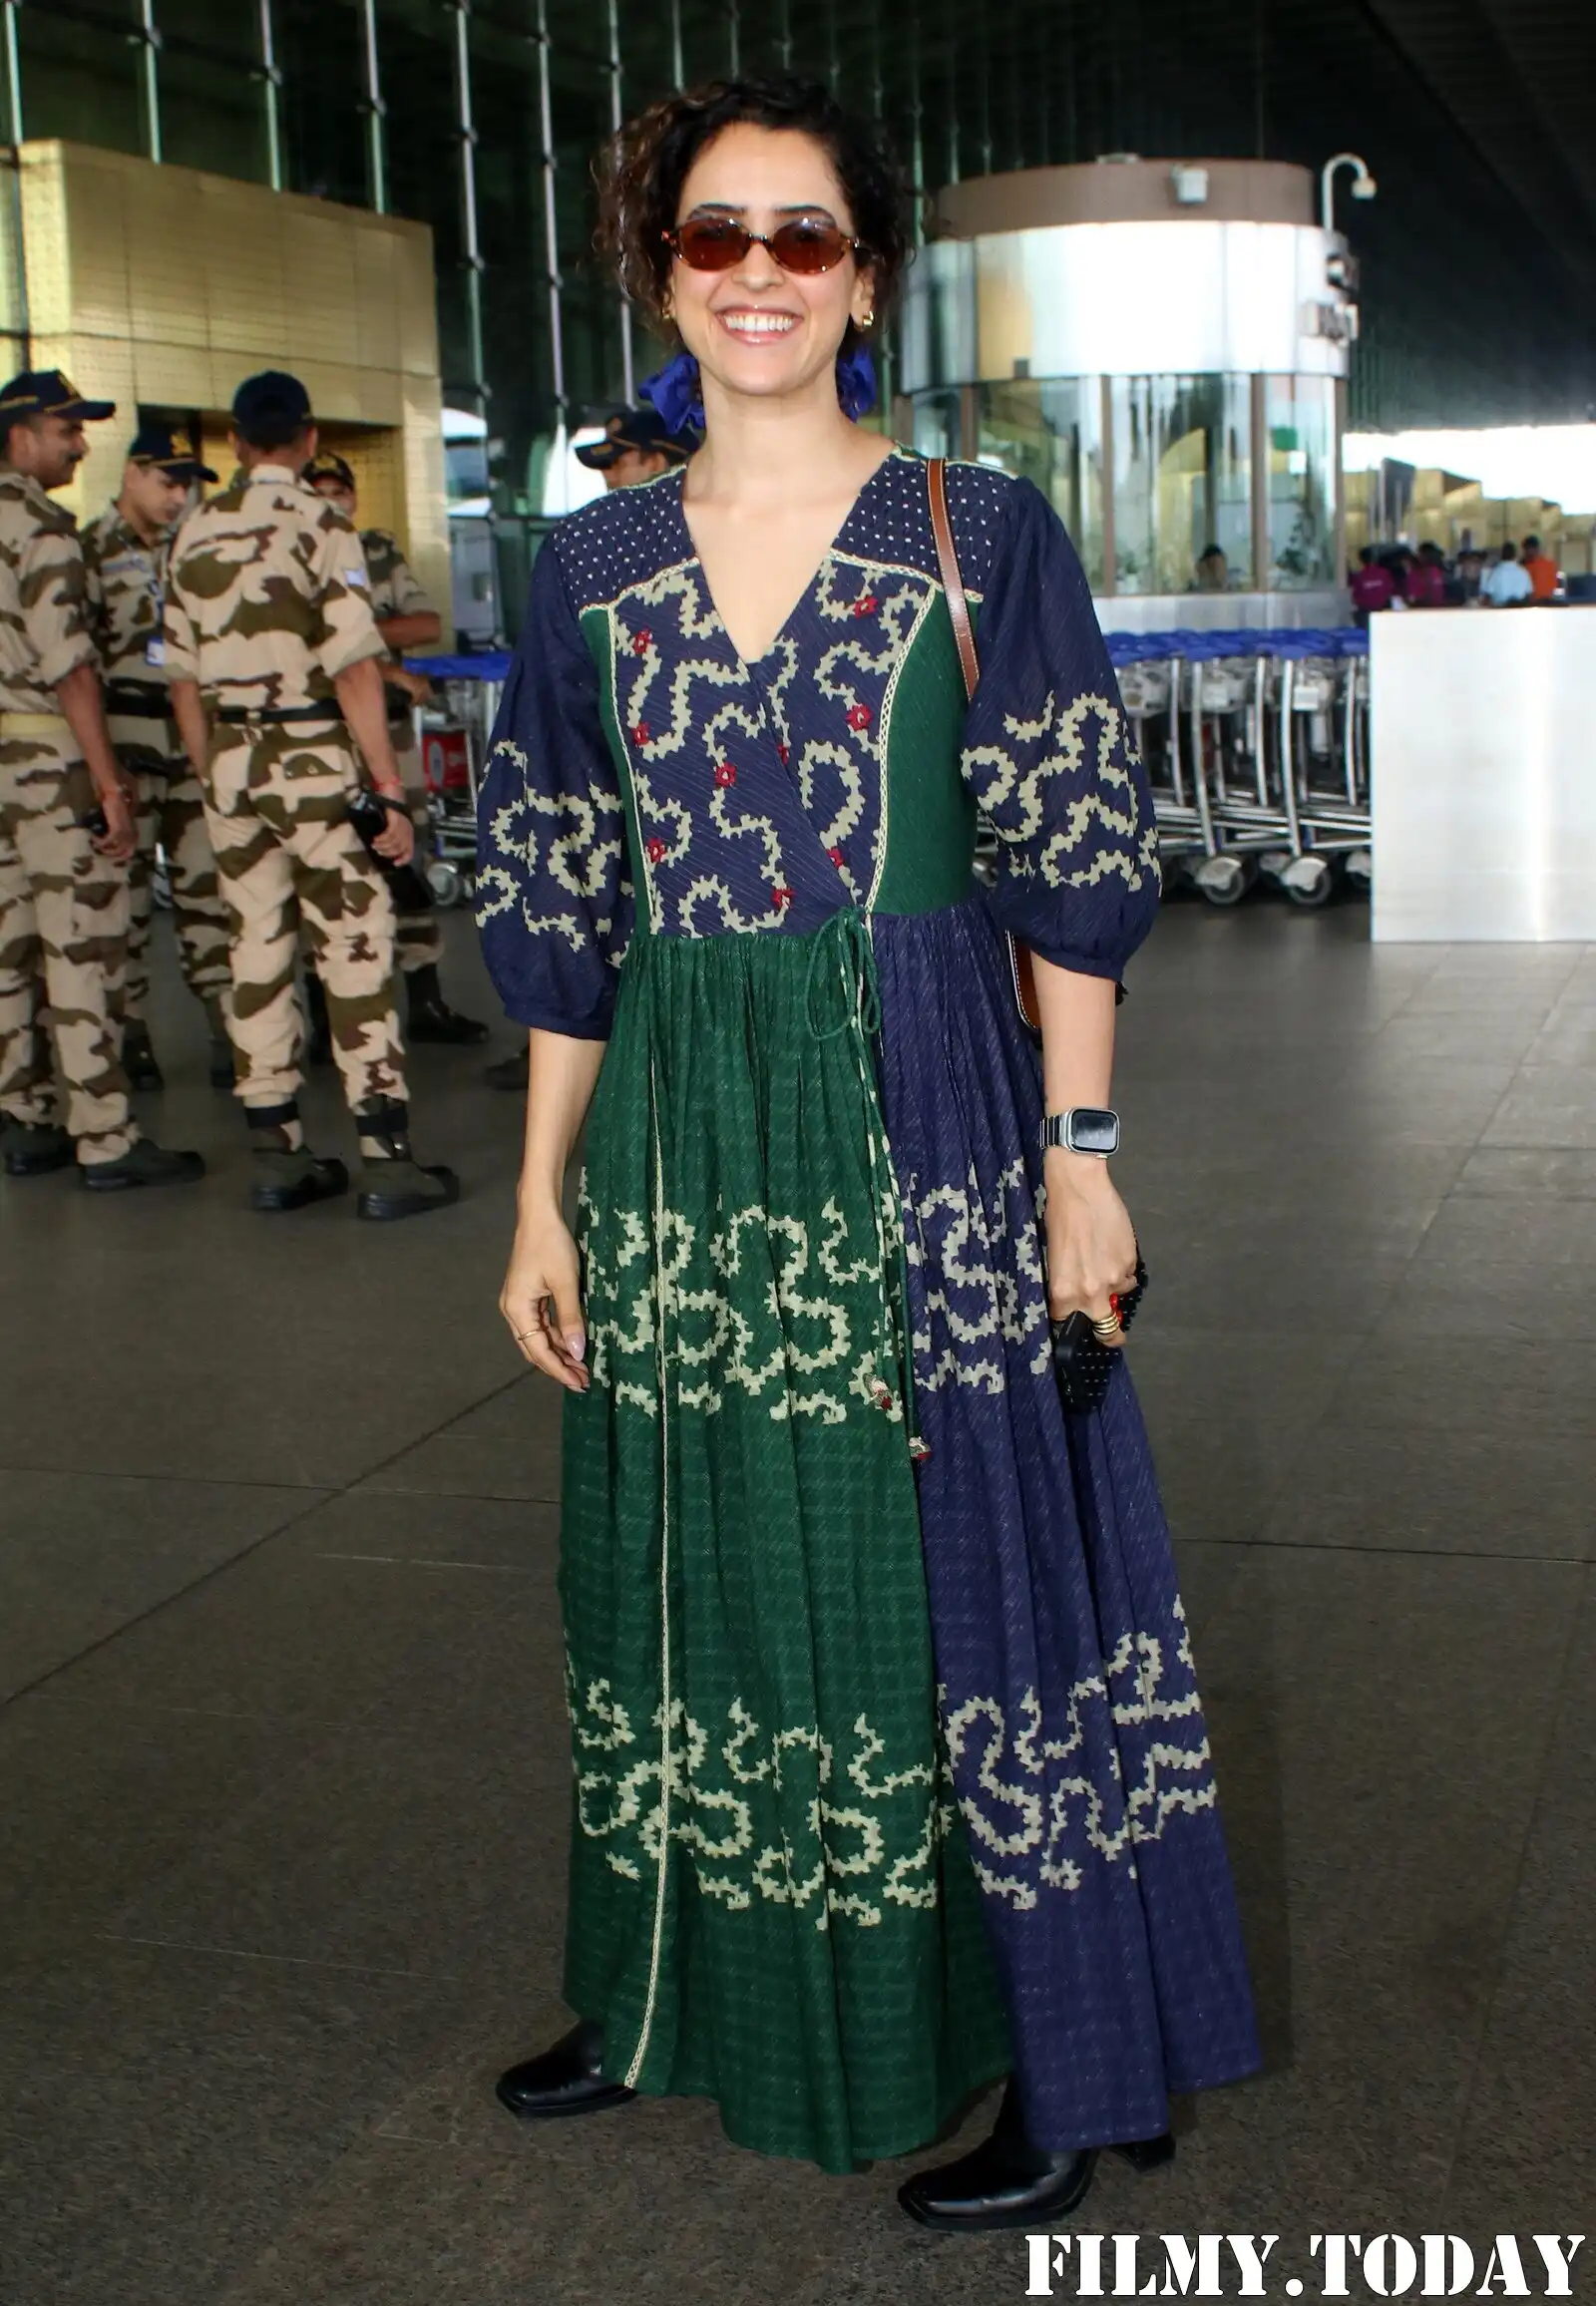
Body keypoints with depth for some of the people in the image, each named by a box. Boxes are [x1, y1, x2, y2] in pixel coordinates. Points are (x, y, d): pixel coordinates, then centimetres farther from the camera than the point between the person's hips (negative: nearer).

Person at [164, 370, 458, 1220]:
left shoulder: (194, 533, 8)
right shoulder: (320, 525, -9)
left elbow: (185, 680, 9)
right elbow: (354, 670, -15)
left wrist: (213, 779, 17)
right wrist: (390, 789, -13)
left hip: (230, 758, 6)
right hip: (310, 755, -5)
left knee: (257, 946, 9)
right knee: (355, 947, -2)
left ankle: (276, 1155, 13)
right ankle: (384, 1158, -4)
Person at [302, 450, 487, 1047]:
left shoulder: (382, 551, 13)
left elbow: (427, 625, 3)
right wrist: (389, 668, -11)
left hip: (390, 726, 4)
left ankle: (426, 1003, 14)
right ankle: (327, 1019, 2)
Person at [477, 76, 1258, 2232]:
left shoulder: (982, 535, -2)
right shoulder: (594, 566, 7)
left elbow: (1074, 869, -3)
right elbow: (562, 913, 8)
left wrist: (1080, 1152, -9)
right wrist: (545, 1199, 6)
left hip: (926, 1148, -3)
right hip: (681, 1155, 4)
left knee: (966, 1573, 4)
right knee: (694, 1580, 15)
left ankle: (1066, 2073, 21)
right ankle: (673, 1998, 37)